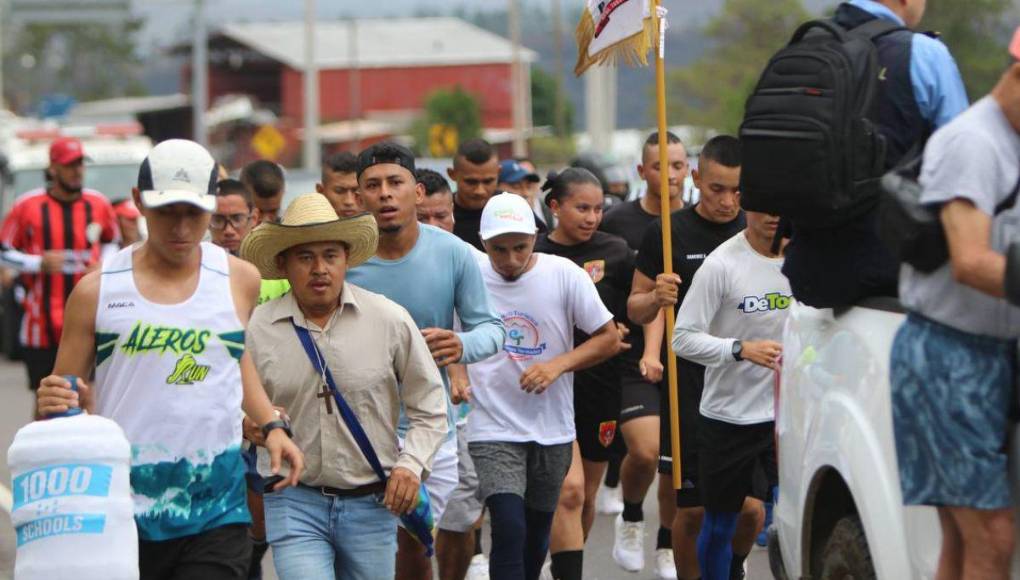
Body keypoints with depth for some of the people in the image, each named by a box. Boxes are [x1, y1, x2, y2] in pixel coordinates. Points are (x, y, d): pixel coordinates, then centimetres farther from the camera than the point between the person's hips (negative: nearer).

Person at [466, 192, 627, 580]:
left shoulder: (564, 275, -6)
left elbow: (609, 339, -1)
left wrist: (557, 365, -15)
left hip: (553, 429, 2)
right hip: (493, 428, -2)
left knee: (537, 537, 14)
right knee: (509, 529, -18)